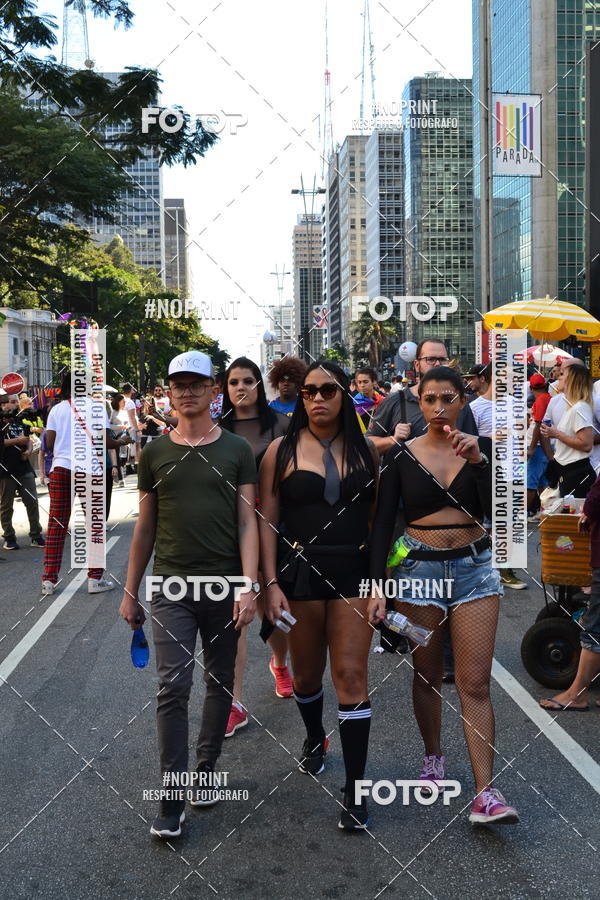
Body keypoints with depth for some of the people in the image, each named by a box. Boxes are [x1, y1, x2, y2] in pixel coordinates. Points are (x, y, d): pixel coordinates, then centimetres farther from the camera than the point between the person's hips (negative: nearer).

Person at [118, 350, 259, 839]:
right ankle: (172, 801, 5)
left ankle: (206, 770, 30)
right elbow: (145, 526, 10)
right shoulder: (155, 452, 5)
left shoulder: (236, 450, 1)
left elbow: (247, 522, -2)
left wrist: (249, 586, -12)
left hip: (224, 586, 0)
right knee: (173, 688, -4)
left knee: (220, 684, 11)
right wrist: (130, 592, 9)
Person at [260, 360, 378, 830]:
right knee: (307, 673, 15)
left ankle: (355, 788, 5)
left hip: (354, 573, 0)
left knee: (351, 674, -4)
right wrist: (272, 584, -7)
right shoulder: (282, 450, 0)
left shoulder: (366, 449, 4)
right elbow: (268, 521, 0)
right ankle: (315, 739, 45)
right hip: (299, 573, 0)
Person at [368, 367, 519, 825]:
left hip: (475, 568, 0)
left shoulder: (482, 447, 1)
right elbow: (383, 524, -2)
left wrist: (478, 459, -22)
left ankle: (485, 792, -1)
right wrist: (376, 586, -10)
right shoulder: (403, 455, -1)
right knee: (427, 676, 12)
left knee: (475, 683, -4)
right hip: (419, 568, 0)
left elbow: (497, 512, -10)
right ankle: (434, 757, 35)